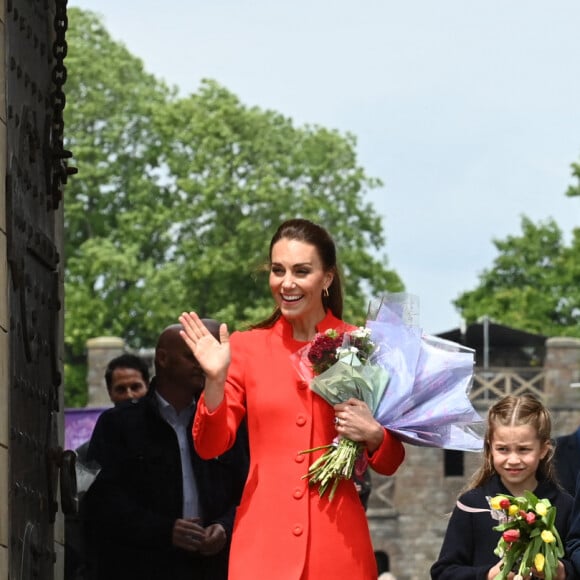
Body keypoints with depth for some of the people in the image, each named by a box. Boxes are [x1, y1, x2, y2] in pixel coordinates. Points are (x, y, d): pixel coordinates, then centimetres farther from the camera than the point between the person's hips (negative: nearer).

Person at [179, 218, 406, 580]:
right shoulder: (246, 347, 5)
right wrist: (215, 380, -12)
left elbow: (390, 463, 10)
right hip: (263, 542, 0)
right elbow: (211, 446, 3)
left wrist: (372, 435, -12)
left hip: (337, 543, 0)